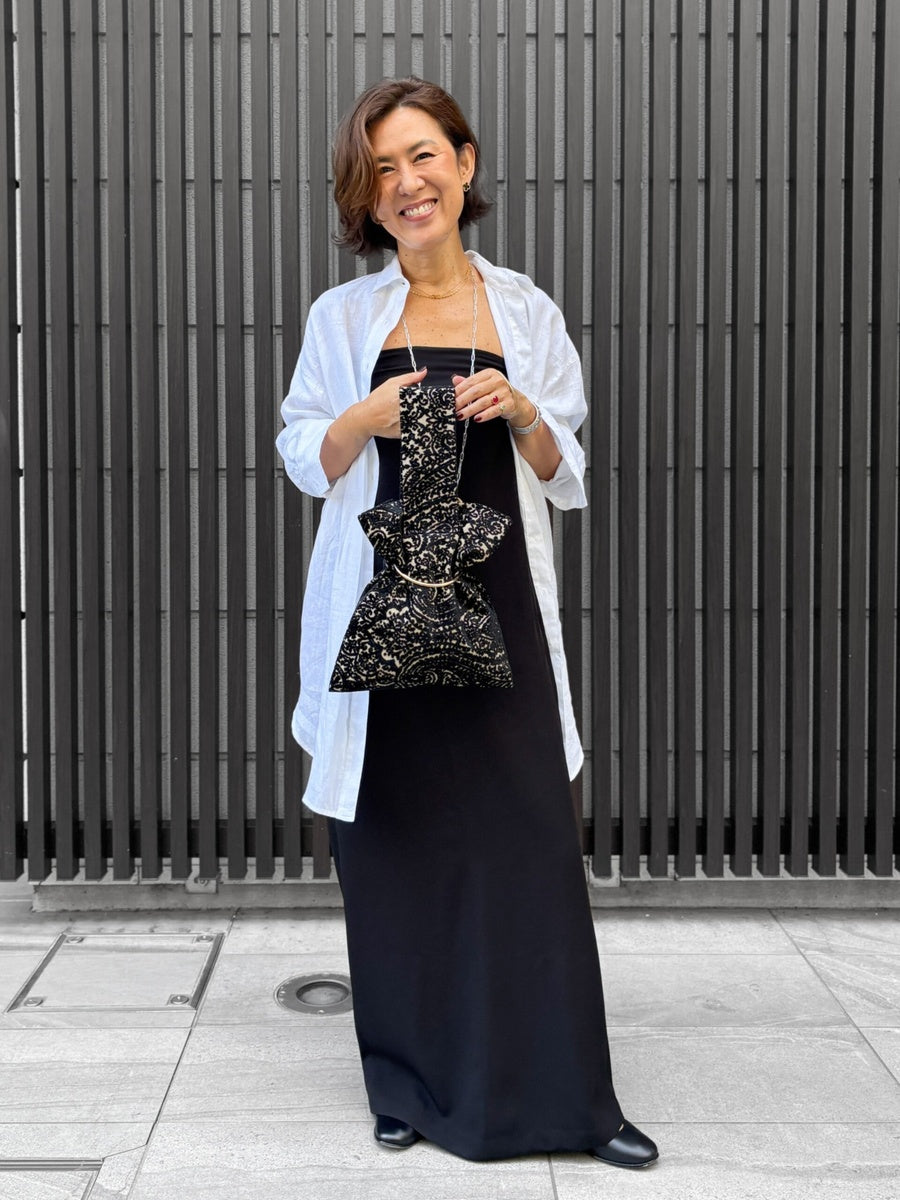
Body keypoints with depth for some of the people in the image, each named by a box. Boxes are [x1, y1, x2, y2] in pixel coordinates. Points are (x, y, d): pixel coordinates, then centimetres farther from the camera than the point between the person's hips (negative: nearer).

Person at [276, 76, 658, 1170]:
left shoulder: (527, 313, 8)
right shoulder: (342, 317, 6)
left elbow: (566, 480, 9)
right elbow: (304, 461, 9)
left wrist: (521, 412, -10)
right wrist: (366, 417, -10)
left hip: (501, 606, 0)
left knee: (532, 841, -2)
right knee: (395, 845, 5)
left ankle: (564, 1095, 12)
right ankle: (413, 1084, 22)